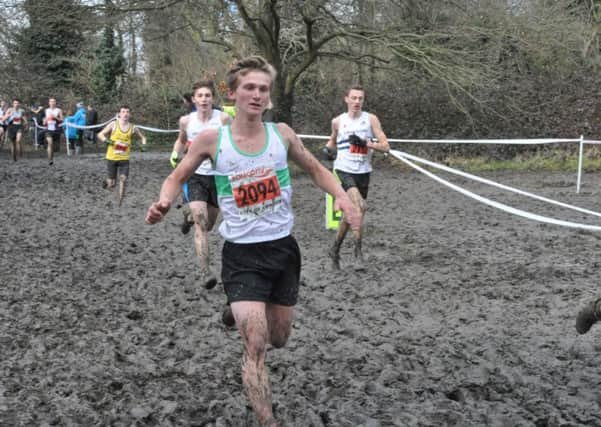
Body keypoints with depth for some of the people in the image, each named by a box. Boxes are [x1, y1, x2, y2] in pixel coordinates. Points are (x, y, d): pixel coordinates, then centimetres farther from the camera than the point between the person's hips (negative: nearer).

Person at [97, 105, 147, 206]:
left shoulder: (132, 128, 3)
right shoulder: (113, 125, -2)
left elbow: (142, 137, 18)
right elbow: (100, 134, 3)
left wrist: (143, 143, -4)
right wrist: (106, 140, -18)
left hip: (124, 159, 1)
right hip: (112, 158, -1)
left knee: (123, 179, -16)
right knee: (112, 184, -1)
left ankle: (120, 203, -4)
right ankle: (106, 182, 37)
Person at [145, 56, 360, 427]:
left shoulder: (281, 134, -4)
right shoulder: (212, 140, -9)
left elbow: (316, 169, 11)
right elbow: (177, 178, 5)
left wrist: (342, 197, -8)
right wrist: (164, 202, -18)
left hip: (283, 248, 3)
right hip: (242, 255, -3)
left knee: (278, 340, 17)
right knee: (255, 347, -13)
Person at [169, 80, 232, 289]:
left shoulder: (223, 119, -9)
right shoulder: (186, 121, -2)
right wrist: (175, 154, 0)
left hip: (218, 176, 1)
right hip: (195, 175, -1)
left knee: (208, 224, 17)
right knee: (200, 222, -16)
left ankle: (190, 215, 54)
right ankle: (206, 271, -17)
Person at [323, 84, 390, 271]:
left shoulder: (370, 119, 1)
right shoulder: (338, 121, 4)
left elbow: (385, 146, -4)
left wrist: (366, 143, -18)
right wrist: (328, 148, 3)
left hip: (363, 172, 2)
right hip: (344, 170, -2)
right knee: (360, 206, -24)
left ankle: (335, 249, 30)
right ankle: (358, 252, -15)